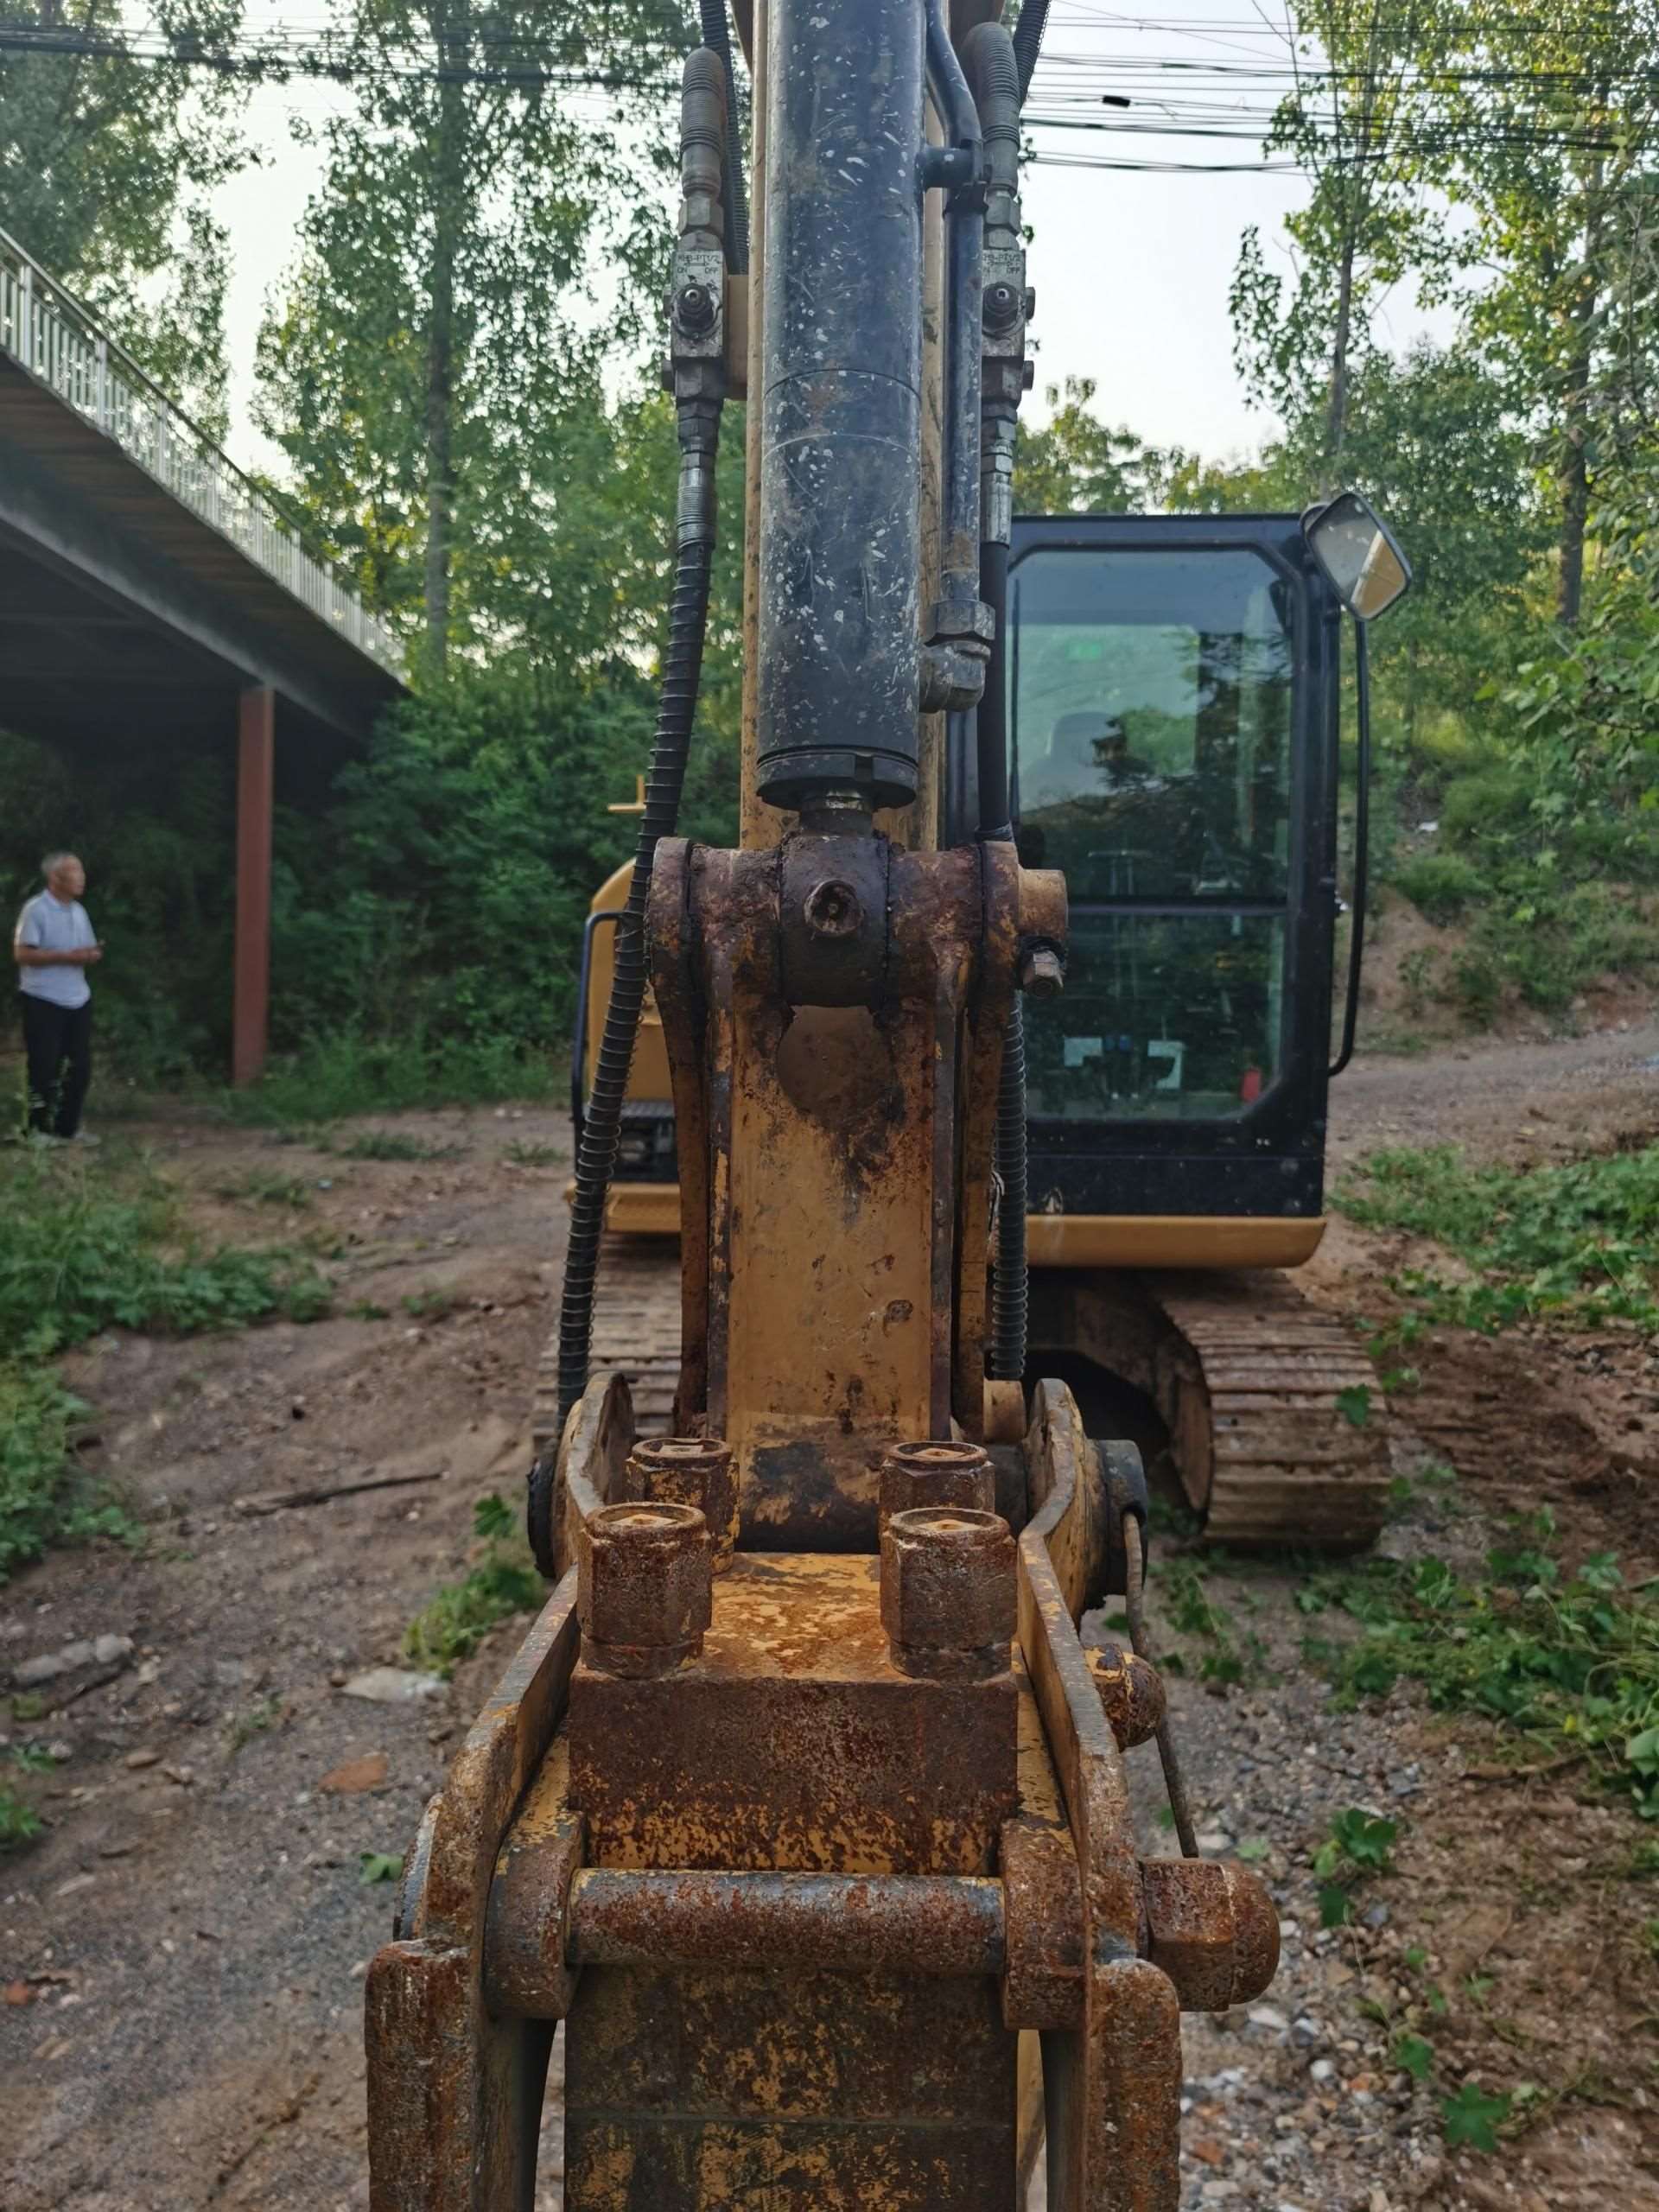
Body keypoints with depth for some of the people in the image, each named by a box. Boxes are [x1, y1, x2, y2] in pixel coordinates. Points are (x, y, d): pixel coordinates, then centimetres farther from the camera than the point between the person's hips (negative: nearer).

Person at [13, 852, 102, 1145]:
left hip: (78, 1000, 7)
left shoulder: (79, 911, 12)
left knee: (79, 1066, 7)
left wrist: (92, 955, -6)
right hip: (44, 1001, -7)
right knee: (44, 1068, -1)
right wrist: (67, 957, -21)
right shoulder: (36, 909, -11)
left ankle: (68, 1127, 18)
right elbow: (21, 954, -16)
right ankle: (39, 1129, 10)